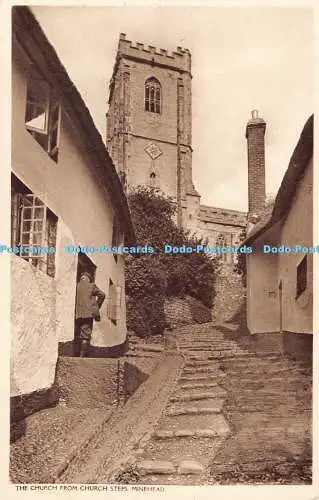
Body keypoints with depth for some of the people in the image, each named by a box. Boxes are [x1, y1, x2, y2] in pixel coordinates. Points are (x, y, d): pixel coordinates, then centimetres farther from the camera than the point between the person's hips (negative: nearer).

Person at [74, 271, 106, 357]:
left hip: (77, 315, 2)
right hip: (88, 314, -2)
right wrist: (97, 307, 10)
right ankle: (82, 356, -12)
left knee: (77, 336, 11)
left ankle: (76, 356, 11)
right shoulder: (92, 286, 7)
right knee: (85, 336, -3)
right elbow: (102, 294, 1)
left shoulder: (76, 286, 9)